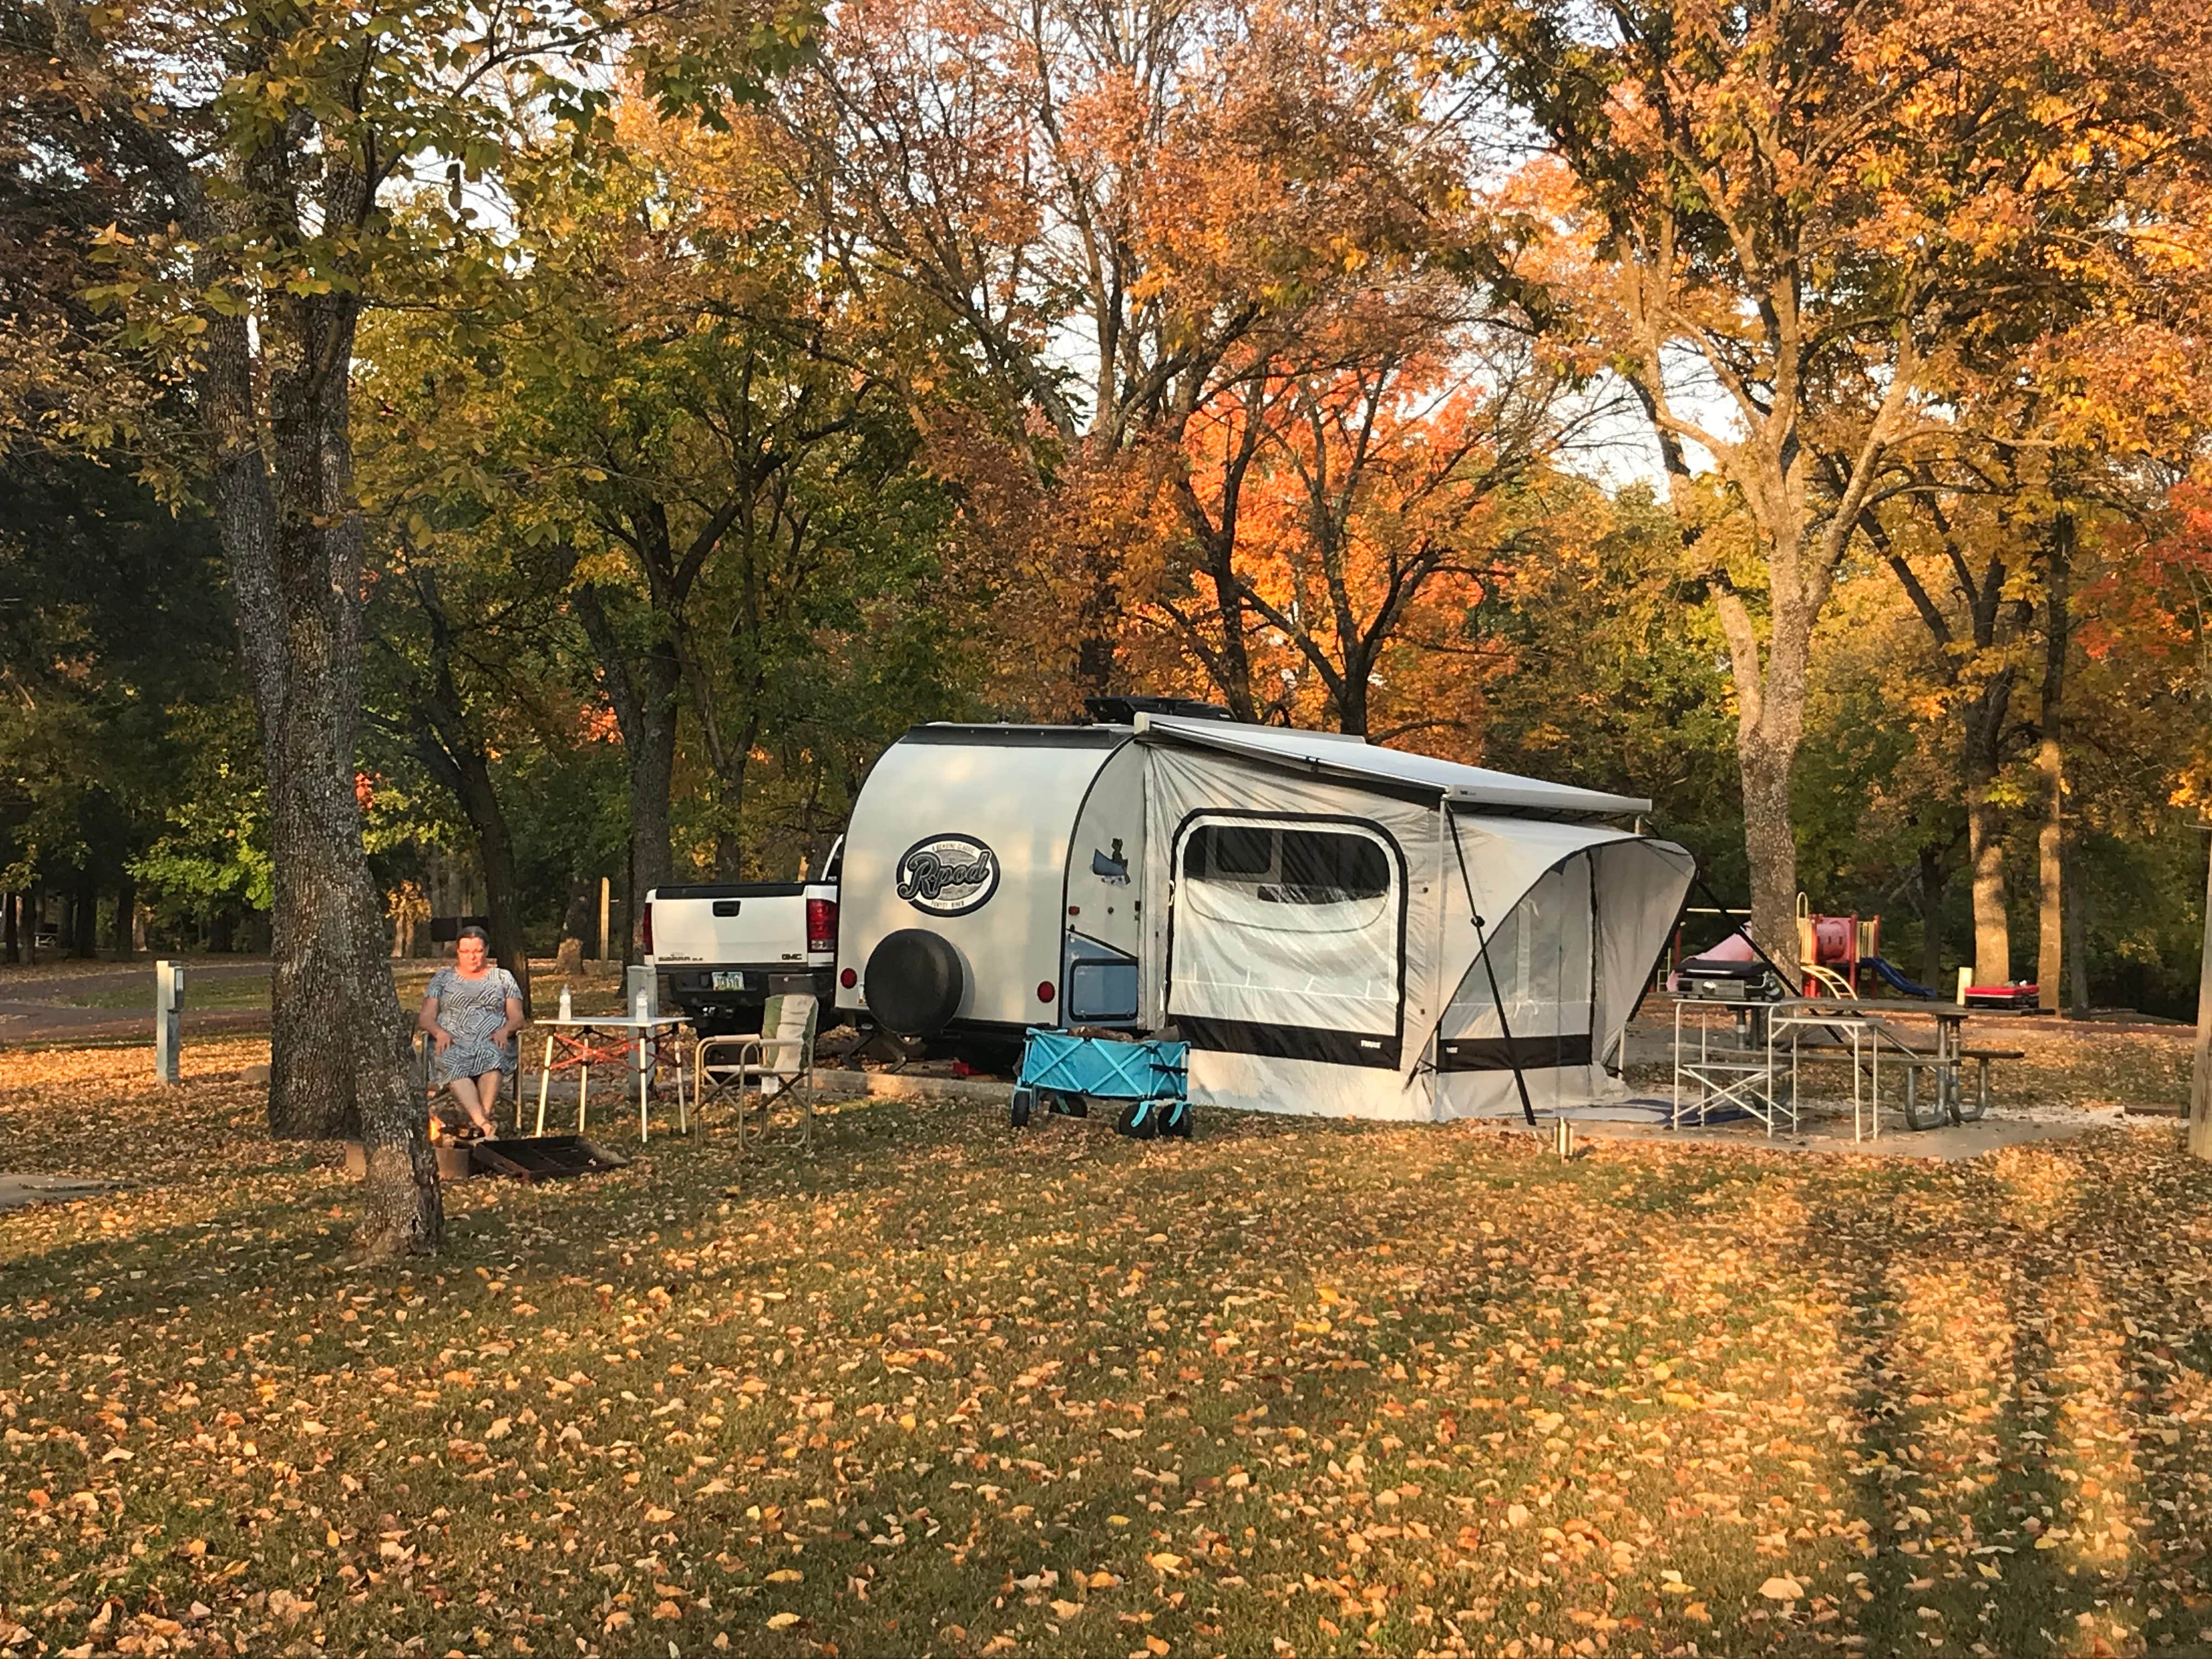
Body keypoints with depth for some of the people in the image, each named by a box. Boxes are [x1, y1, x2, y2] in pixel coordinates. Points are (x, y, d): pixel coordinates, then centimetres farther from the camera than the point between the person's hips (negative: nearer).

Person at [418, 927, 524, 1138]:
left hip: (493, 1042, 0)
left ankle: (485, 1115, -52)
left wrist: (505, 1031, -8)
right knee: (455, 1063, -38)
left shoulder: (503, 978, 22)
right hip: (453, 1042, 0)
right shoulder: (443, 978, 23)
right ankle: (484, 1123, -54)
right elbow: (426, 1017, 14)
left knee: (491, 1057, -38)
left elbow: (517, 1017, 15)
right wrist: (440, 1032, -9)